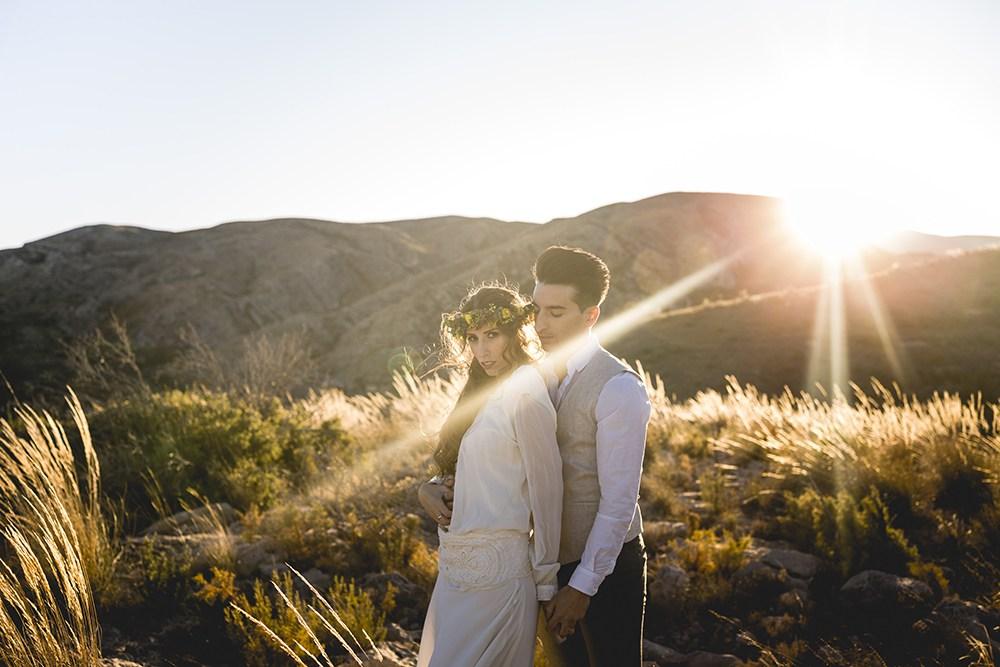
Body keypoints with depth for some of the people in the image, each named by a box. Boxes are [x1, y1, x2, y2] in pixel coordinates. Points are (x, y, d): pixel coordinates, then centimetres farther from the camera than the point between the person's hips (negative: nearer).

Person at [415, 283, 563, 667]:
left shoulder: (526, 397, -17)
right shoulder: (485, 390, 10)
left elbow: (546, 494, -14)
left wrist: (545, 581, -8)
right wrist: (428, 490, 3)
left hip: (495, 567, -9)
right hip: (458, 561, 9)